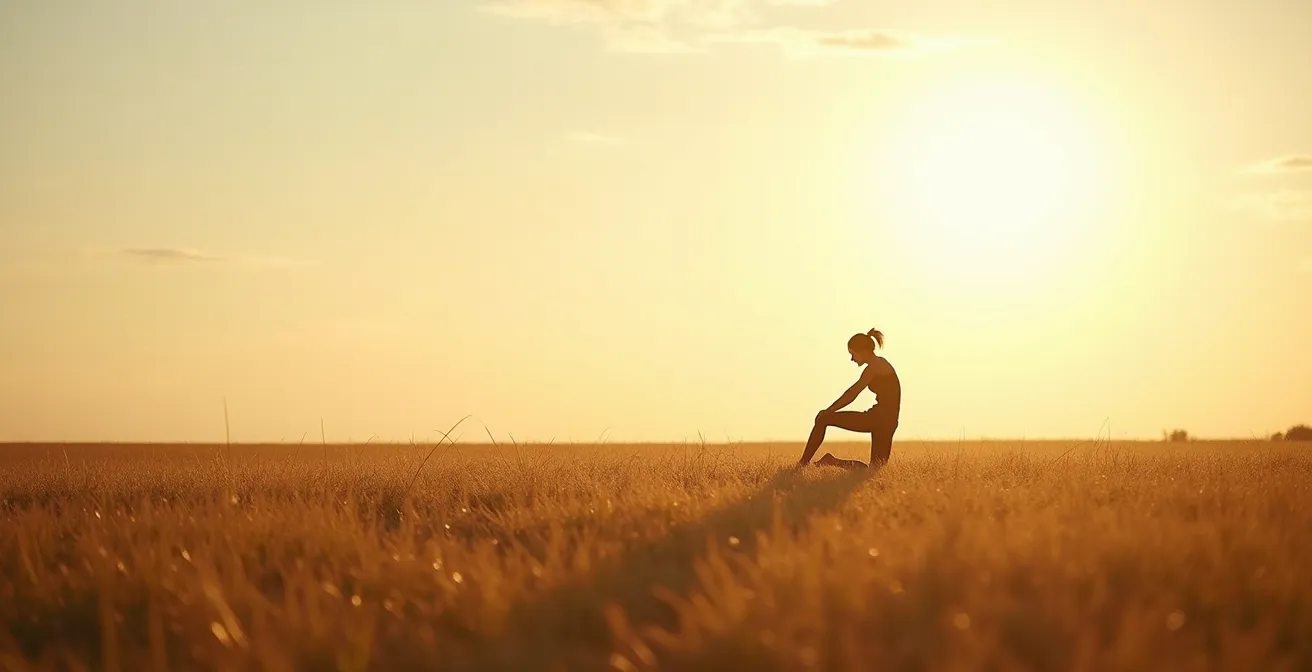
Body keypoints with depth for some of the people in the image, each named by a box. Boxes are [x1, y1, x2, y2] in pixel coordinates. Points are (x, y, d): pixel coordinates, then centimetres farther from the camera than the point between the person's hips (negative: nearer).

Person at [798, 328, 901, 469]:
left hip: (877, 419, -9)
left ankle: (803, 464, -2)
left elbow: (851, 394, -12)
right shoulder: (881, 364, 19)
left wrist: (827, 411, -6)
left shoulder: (874, 367, -10)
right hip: (887, 422, 9)